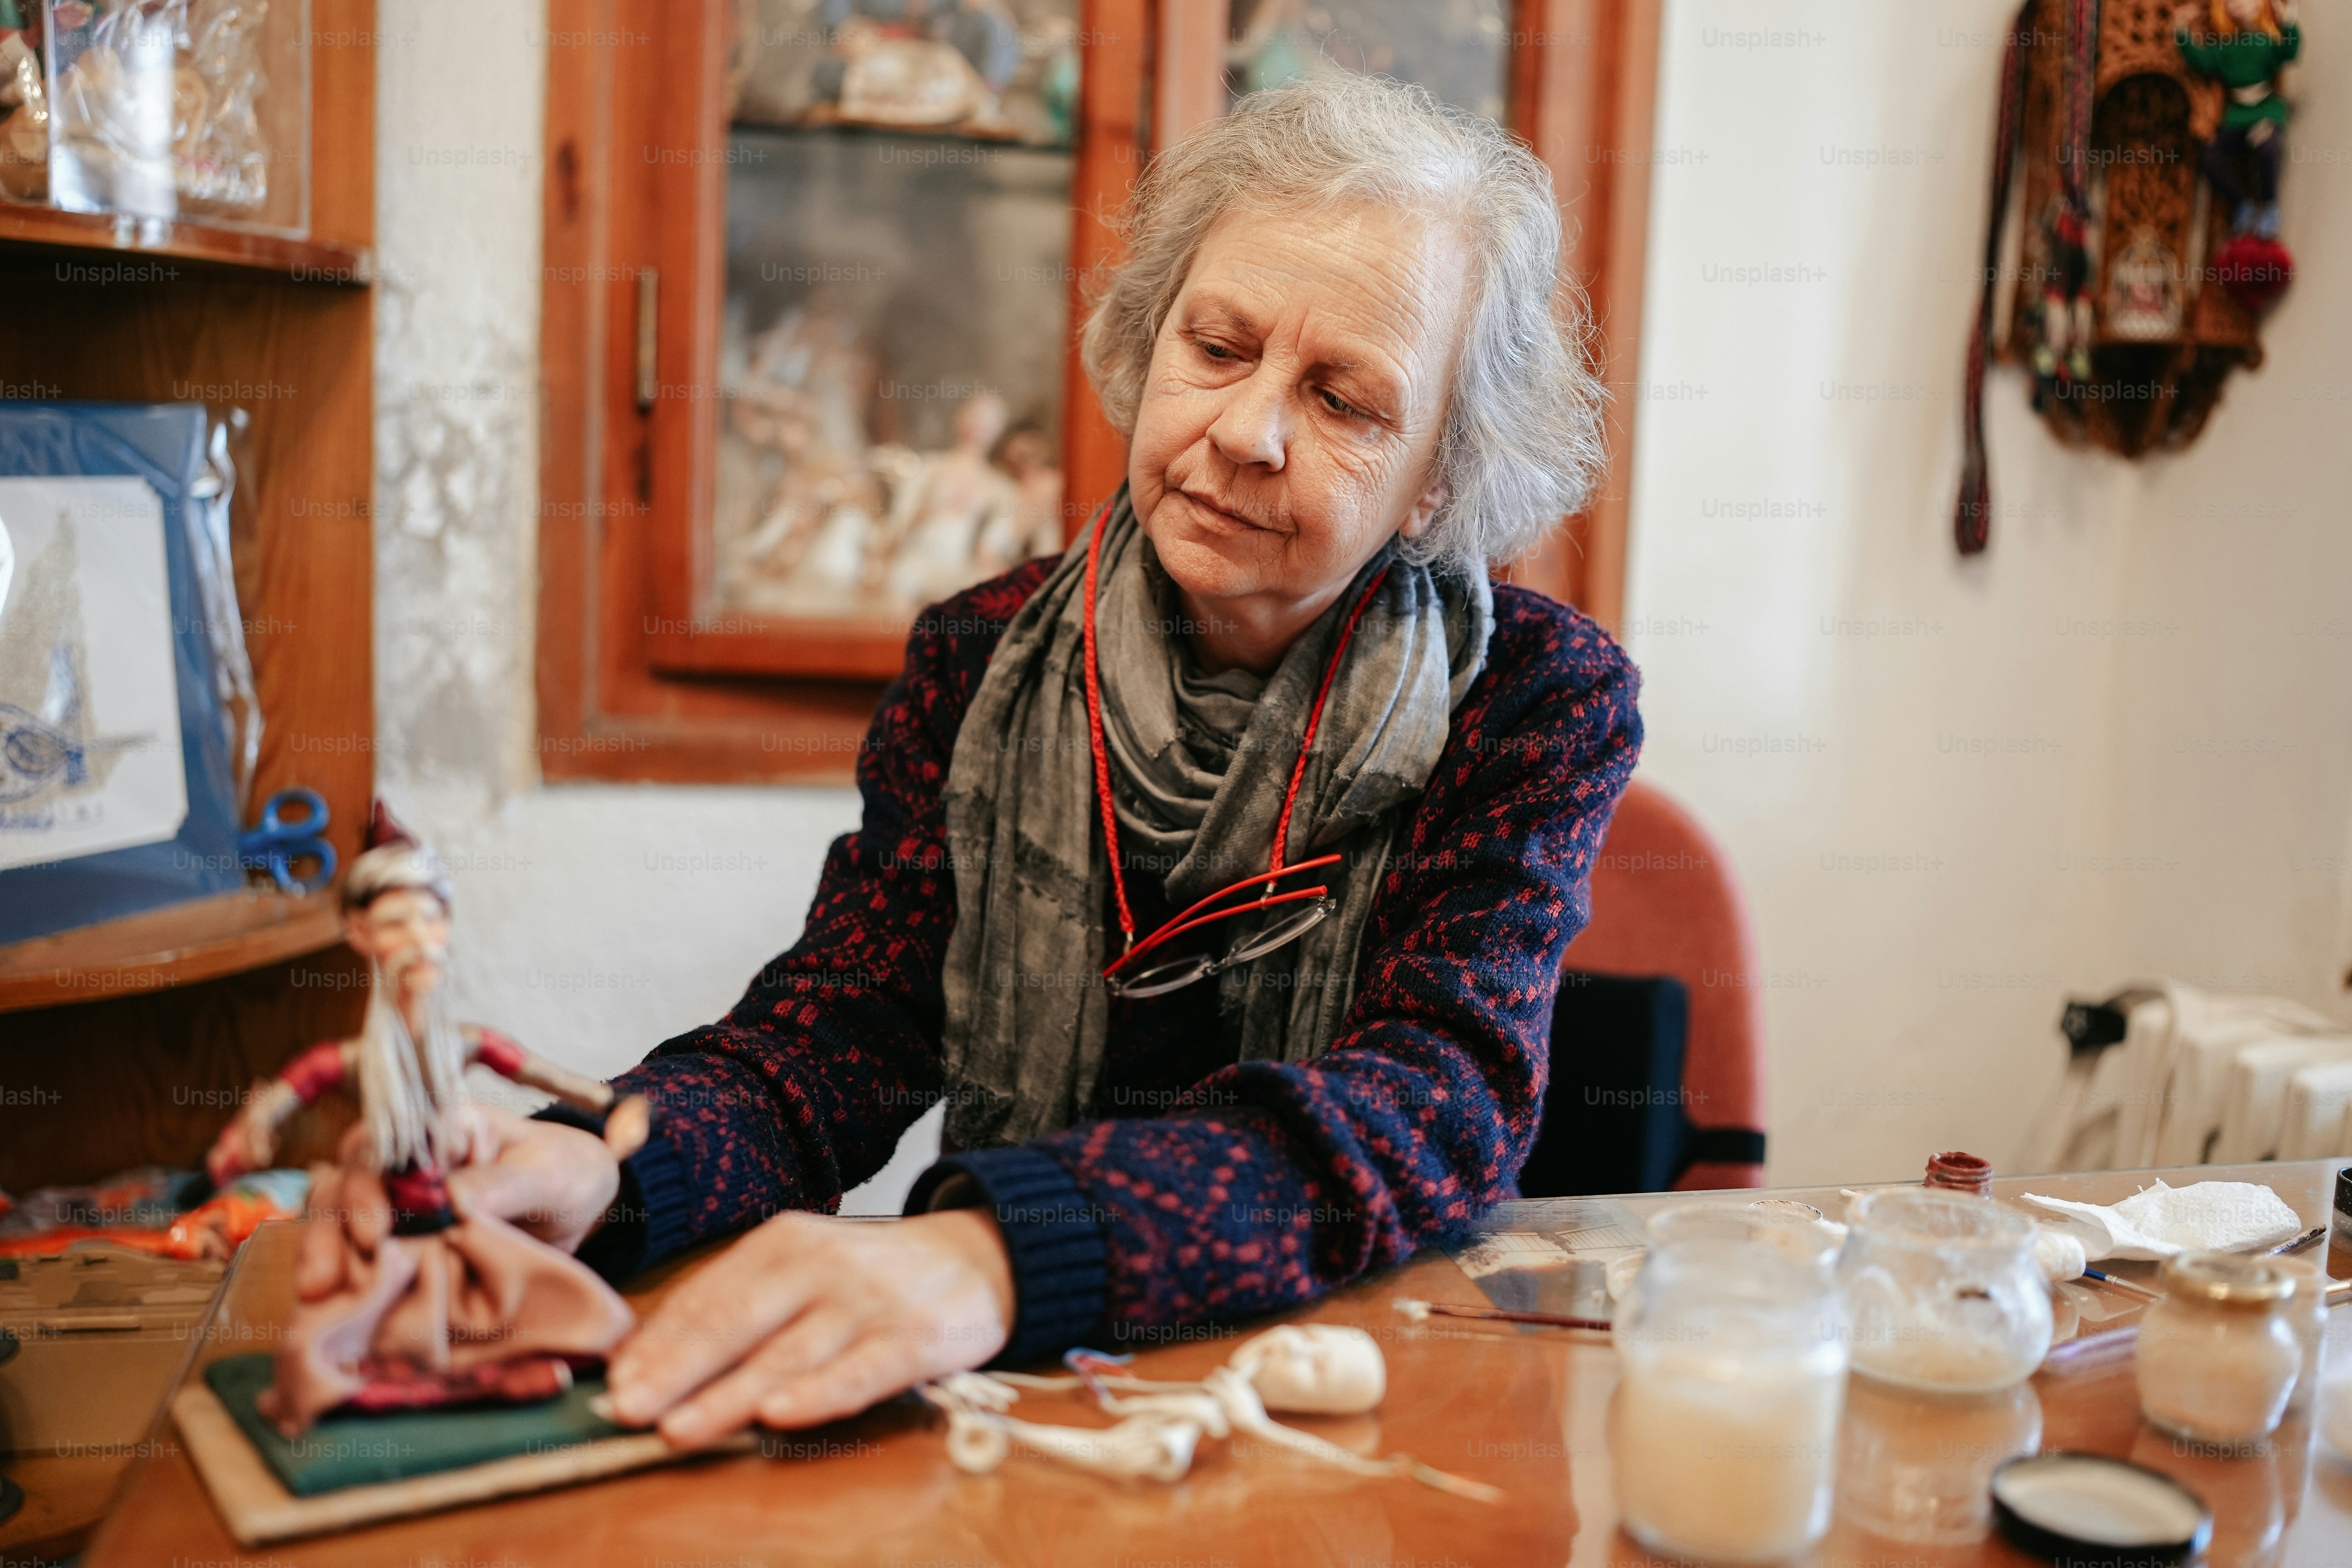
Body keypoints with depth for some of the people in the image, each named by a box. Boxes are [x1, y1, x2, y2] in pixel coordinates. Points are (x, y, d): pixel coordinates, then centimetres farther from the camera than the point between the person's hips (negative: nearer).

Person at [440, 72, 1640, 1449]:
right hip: (1007, 1400, 2)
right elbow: (831, 1036, -4)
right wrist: (593, 1172, -28)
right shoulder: (982, 666, 1)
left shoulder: (1539, 700, -6)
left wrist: (998, 1254, -37)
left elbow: (1442, 1094, -21)